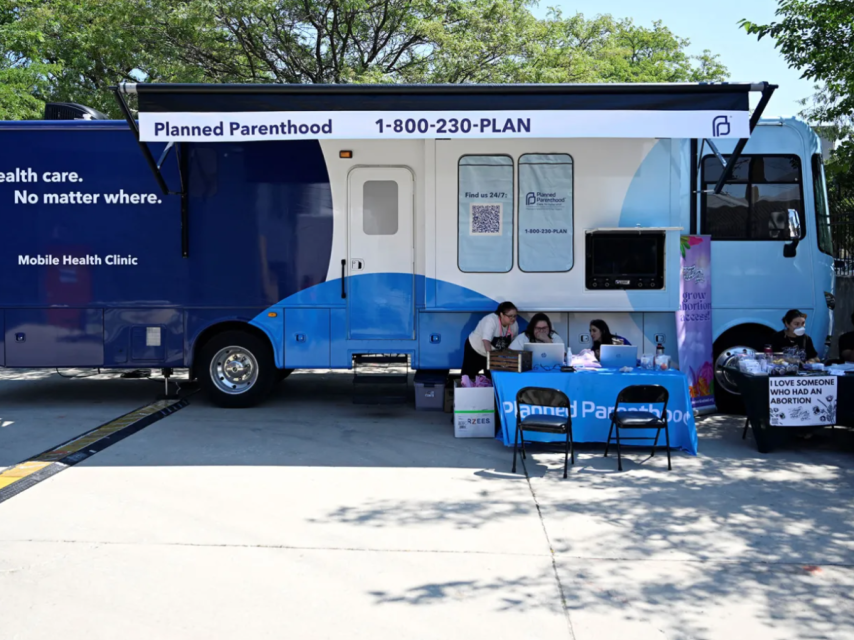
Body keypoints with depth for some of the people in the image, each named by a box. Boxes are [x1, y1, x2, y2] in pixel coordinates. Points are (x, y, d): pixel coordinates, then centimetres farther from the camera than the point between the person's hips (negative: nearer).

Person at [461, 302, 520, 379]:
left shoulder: (515, 324, -12)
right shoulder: (491, 320, -32)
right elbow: (486, 340, -43)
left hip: (494, 352, 6)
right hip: (474, 350, -5)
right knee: (469, 375, -3)